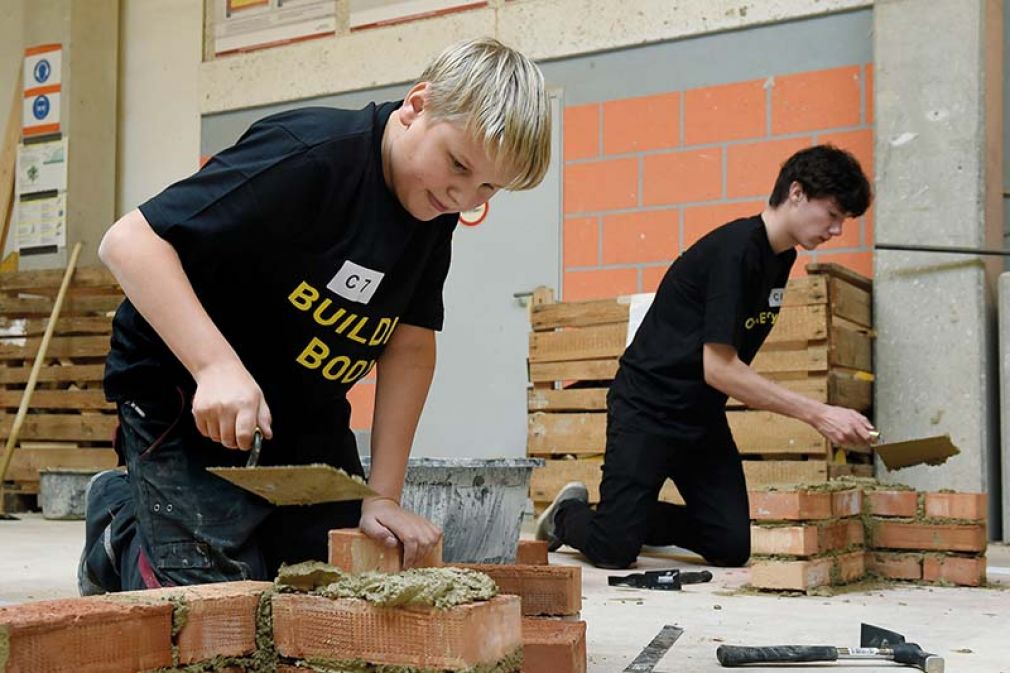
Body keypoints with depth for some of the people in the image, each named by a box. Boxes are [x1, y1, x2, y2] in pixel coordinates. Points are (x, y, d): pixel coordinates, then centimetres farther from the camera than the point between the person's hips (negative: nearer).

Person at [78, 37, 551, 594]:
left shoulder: (436, 210, -4)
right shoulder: (310, 157, -27)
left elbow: (411, 348, -2)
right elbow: (130, 241, -31)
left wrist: (383, 495, -9)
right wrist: (217, 364, -42)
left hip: (306, 416, 7)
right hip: (189, 400, -7)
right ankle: (120, 527, 18)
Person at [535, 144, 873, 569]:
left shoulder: (781, 258, 6)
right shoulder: (735, 250, -21)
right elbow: (719, 368, -25)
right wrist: (817, 414, -24)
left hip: (703, 417, 8)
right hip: (646, 409, -8)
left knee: (733, 548, -2)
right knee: (615, 552, -10)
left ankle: (636, 516, 22)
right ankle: (568, 514, 23)